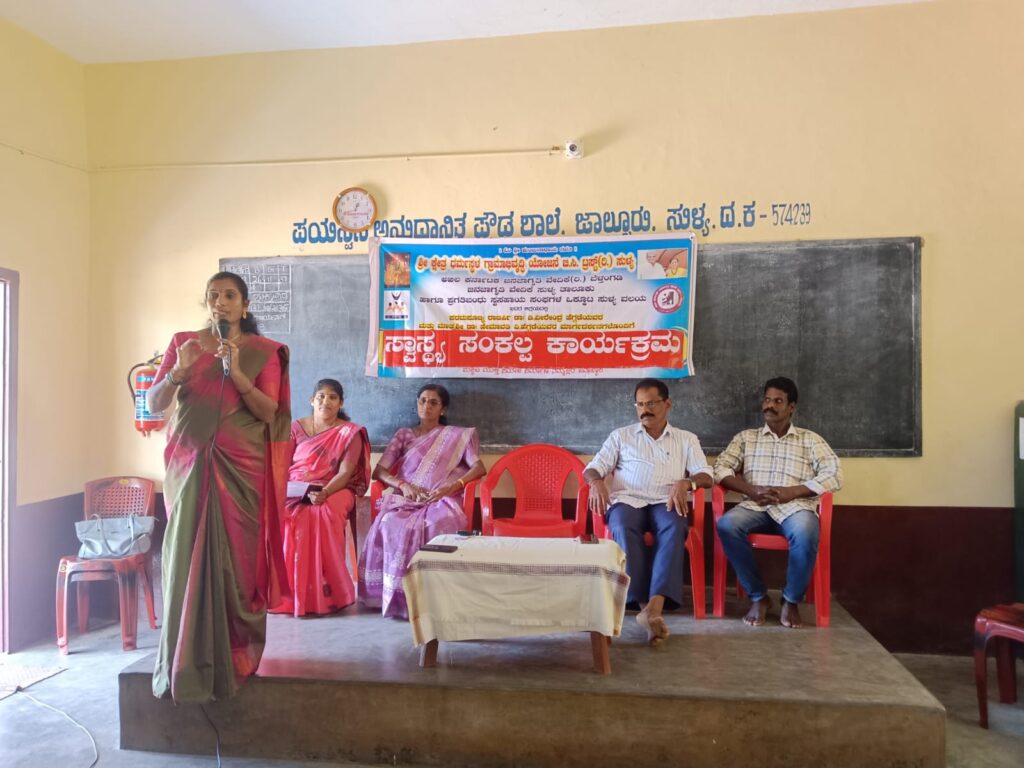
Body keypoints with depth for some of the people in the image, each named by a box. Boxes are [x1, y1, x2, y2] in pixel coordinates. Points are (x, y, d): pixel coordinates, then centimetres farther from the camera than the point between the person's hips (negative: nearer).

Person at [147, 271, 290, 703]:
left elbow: (269, 412, -5)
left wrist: (236, 372, -16)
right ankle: (185, 663, 10)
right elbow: (154, 404, 5)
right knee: (186, 560, -1)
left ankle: (236, 656, 15)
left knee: (237, 561, 1)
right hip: (189, 465, 2)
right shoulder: (183, 342, 9)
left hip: (241, 469, -1)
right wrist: (179, 371, -13)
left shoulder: (263, 351, 3)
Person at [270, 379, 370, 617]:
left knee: (323, 514, -36)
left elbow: (345, 473, -8)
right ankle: (284, 590, -21)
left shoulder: (350, 433, 2)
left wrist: (324, 493, -26)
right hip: (293, 489, 3)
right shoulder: (296, 427, 12)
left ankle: (323, 594, -26)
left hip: (334, 490, -2)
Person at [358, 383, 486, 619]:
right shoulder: (404, 434, 22)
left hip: (441, 501, -2)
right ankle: (397, 596, -24)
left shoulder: (458, 435, 18)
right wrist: (402, 484, -7)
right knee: (391, 526, -34)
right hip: (405, 500, 2)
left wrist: (452, 486, -13)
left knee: (436, 528, -38)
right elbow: (378, 471, 13)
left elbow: (478, 468, 5)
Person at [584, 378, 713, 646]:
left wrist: (685, 483, -15)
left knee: (674, 527, -37)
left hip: (665, 503, 0)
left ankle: (654, 606, -48)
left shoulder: (686, 439, 22)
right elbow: (592, 468, 13)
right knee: (624, 529, -37)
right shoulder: (621, 436, 22)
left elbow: (705, 476, 8)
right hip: (626, 500, 0)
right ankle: (645, 605, -39)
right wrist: (597, 482, -13)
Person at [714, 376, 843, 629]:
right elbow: (720, 469, 8)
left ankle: (791, 601, -11)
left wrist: (791, 492, -10)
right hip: (755, 506, 2)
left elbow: (834, 475, 2)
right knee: (726, 524, -32)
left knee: (806, 533, -37)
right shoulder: (745, 437, 19)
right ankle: (758, 597, -15)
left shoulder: (810, 439, 15)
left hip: (795, 506, -1)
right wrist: (751, 490, -11)